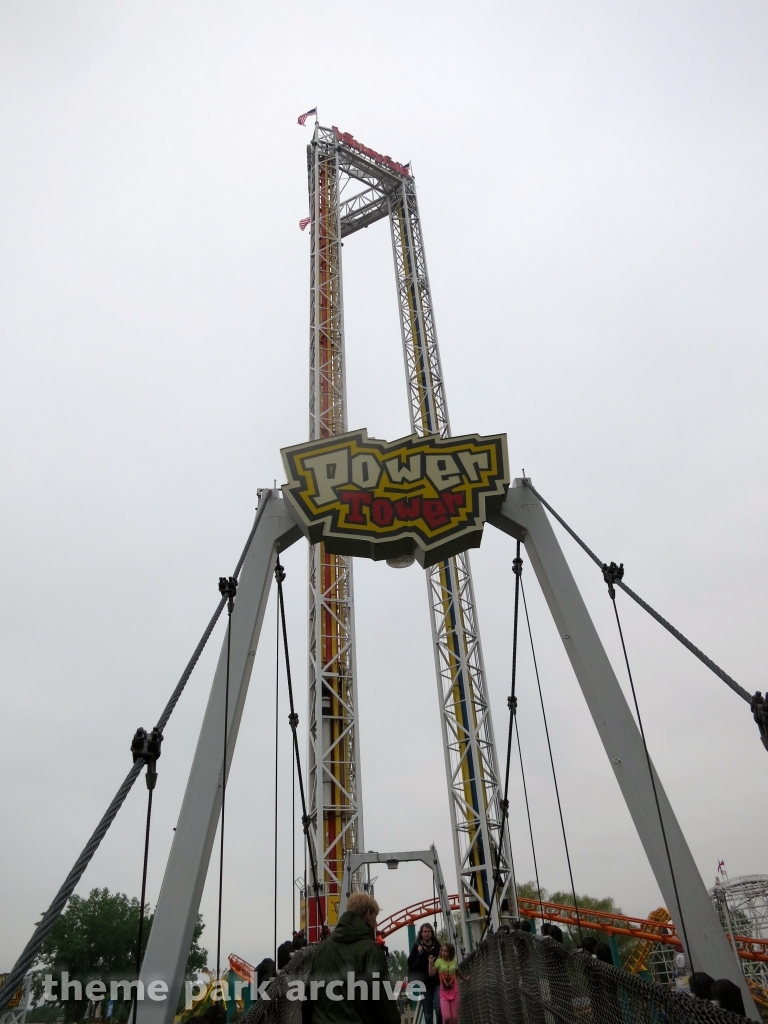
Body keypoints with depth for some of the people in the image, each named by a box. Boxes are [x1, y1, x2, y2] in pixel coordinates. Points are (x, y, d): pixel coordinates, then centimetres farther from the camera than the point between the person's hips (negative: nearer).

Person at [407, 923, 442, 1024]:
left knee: (438, 1008, -14)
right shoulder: (417, 946, 3)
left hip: (437, 982, 0)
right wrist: (418, 953, -17)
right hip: (424, 983, 0)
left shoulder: (437, 946, 5)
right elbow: (410, 963, -3)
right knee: (427, 1013, 7)